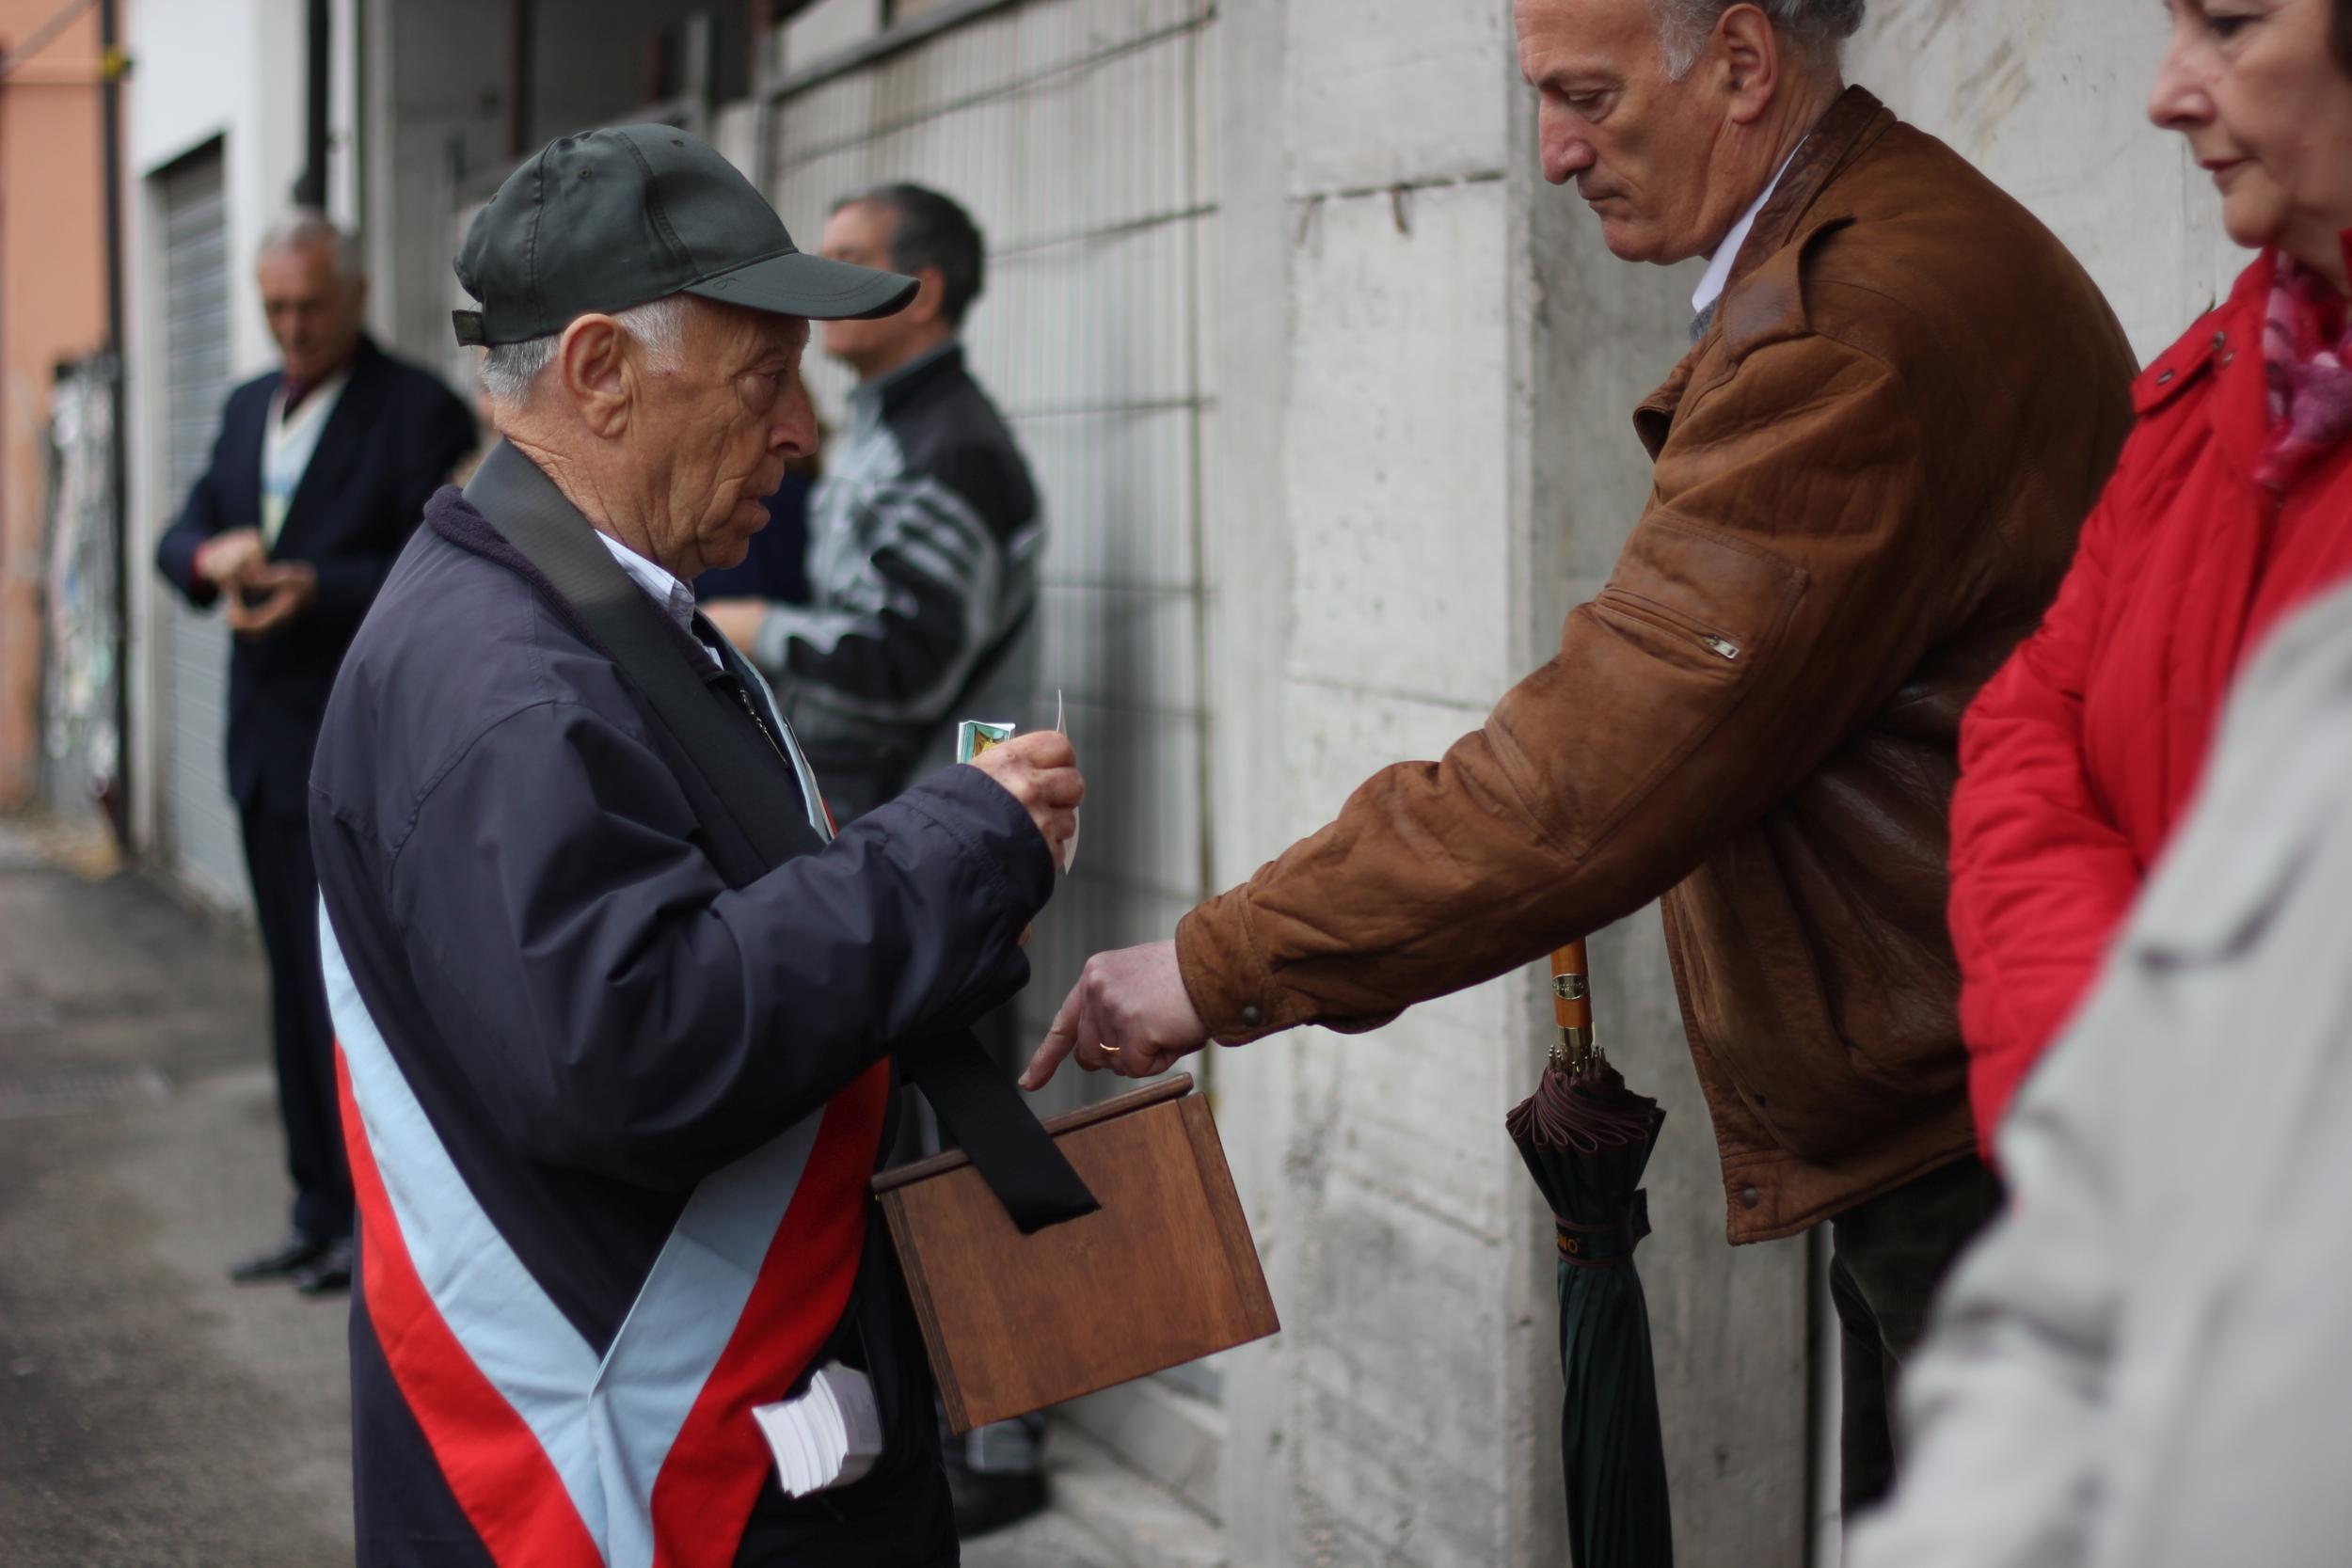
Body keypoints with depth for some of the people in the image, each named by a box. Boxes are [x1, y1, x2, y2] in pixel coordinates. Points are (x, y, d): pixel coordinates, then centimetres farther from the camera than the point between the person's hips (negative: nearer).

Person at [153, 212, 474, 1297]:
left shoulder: (418, 413, -8)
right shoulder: (250, 410, 15)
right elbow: (182, 535, 14)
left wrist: (318, 588, -25)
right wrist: (210, 556, -9)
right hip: (268, 742, 8)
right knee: (297, 991, 13)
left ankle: (371, 1219, 4)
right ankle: (320, 1215, 22)